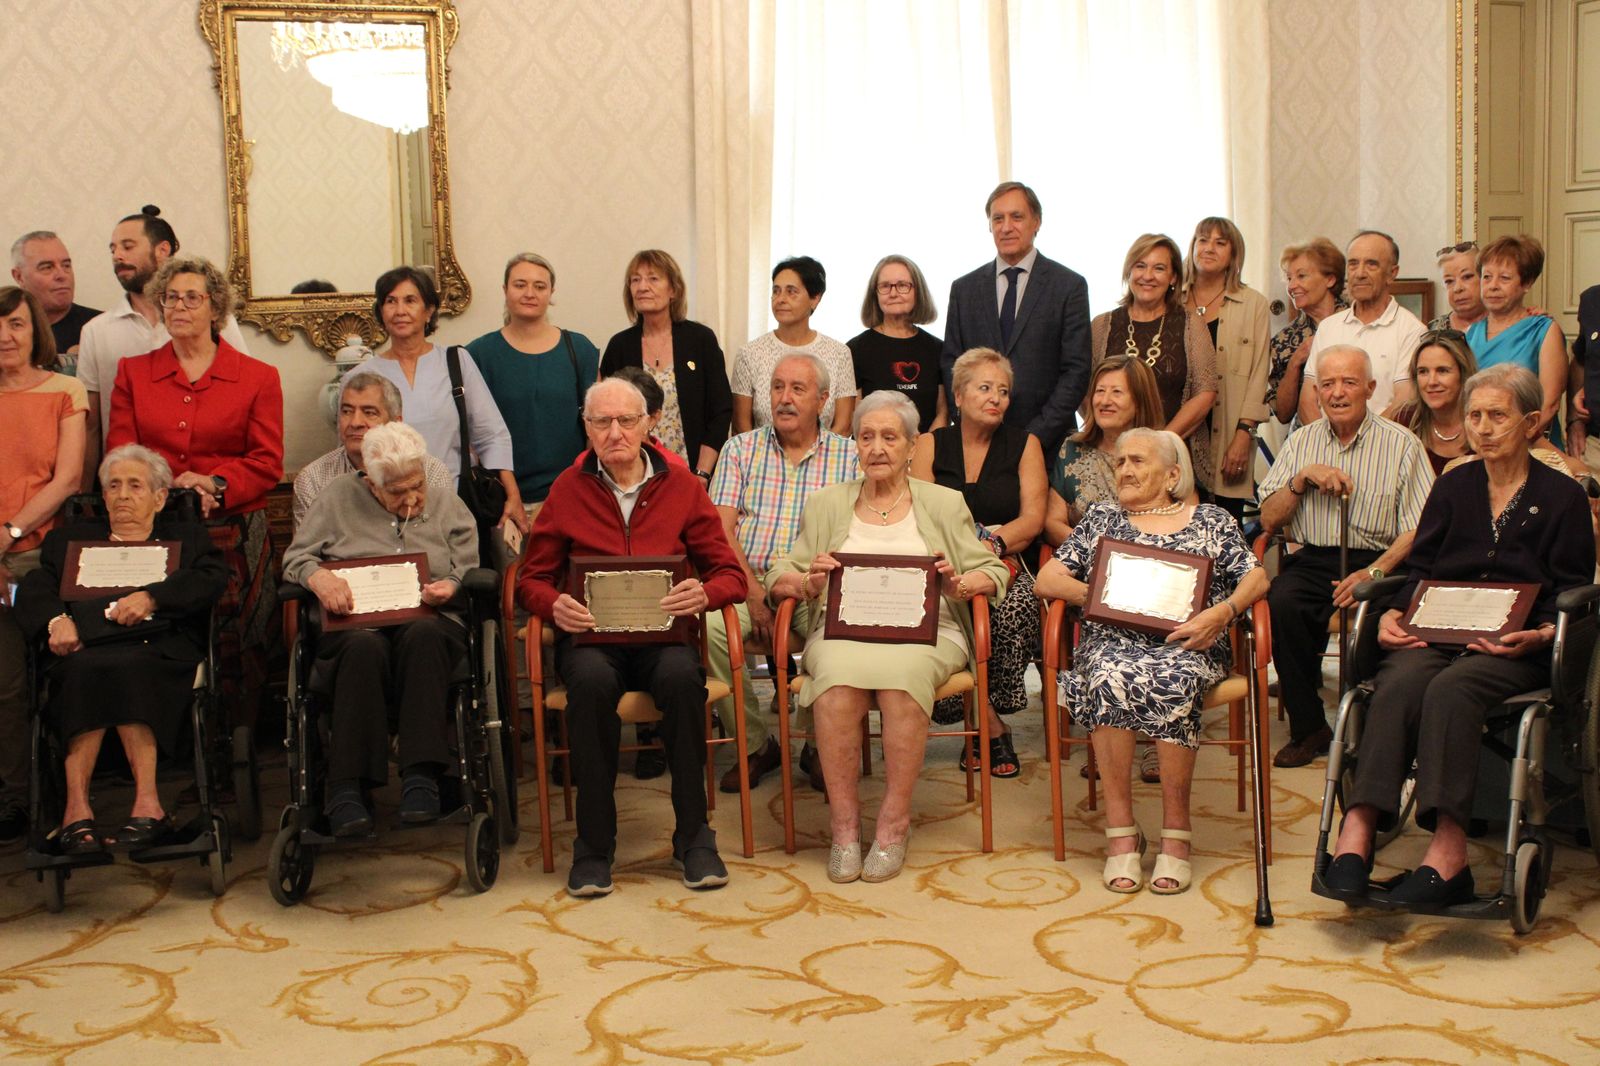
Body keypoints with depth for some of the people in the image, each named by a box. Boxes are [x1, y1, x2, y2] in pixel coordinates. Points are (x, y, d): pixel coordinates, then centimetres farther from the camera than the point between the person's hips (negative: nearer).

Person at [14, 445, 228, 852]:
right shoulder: (69, 539, 33)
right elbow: (32, 591, 16)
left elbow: (214, 579, 5)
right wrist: (55, 619, -7)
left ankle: (78, 810, -39)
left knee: (123, 669, -36)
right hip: (86, 649, 2)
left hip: (158, 650, -1)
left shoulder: (185, 538, 27)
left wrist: (151, 597, -9)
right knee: (87, 670, -35)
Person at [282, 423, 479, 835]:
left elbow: (472, 574, 13)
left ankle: (421, 776, -41)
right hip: (353, 622, -1)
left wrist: (451, 587, -11)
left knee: (423, 636, -38)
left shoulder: (448, 506, 19)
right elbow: (294, 557, 11)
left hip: (427, 621, 1)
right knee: (364, 647, -38)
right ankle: (346, 786, -39)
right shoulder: (339, 496, 15)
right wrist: (317, 576, -13)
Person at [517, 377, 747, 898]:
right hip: (591, 634, 0)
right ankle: (594, 844, -21)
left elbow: (730, 572, 8)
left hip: (663, 633, 0)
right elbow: (531, 578, 12)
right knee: (592, 679, -35)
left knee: (682, 676, -34)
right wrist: (555, 605, -11)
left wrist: (705, 593, -16)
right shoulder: (568, 490, 9)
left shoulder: (681, 486, 10)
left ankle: (693, 836, -17)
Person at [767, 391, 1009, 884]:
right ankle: (844, 827, -23)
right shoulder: (826, 504, 21)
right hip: (843, 630, 1)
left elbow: (992, 572, 12)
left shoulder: (945, 504, 19)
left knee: (902, 678, -36)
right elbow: (779, 577, 15)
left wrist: (959, 585, -9)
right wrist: (808, 582, -8)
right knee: (837, 683, -34)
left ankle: (894, 825, -24)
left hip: (924, 630, -1)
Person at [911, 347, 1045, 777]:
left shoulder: (1024, 445, 13)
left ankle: (981, 723, -13)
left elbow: (1033, 518, 3)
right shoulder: (931, 445, 13)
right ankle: (992, 727, -18)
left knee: (1012, 612, -35)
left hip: (1005, 565, 0)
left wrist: (994, 543, -17)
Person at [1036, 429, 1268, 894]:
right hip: (1113, 641, 1)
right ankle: (1120, 831, -29)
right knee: (1110, 677, -35)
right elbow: (1048, 579, 13)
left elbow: (1256, 579, 8)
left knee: (1174, 679, -36)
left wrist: (1220, 612, -11)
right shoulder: (1102, 518, 22)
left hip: (1187, 645, -1)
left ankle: (1175, 833, -27)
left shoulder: (1212, 520, 19)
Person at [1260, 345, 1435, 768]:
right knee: (1283, 603, -30)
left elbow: (1420, 529, -5)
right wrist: (1303, 477, -6)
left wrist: (1374, 573, -19)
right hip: (1313, 559, 3)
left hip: (1379, 561, -2)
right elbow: (1269, 519, 11)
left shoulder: (1402, 444, 3)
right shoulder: (1301, 441, 14)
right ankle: (1308, 727, -15)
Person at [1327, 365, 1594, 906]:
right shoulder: (1453, 486, 21)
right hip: (1438, 635, 3)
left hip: (1516, 650, -3)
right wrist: (1393, 614, -5)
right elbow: (1420, 570, 16)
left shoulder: (1563, 497, 11)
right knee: (1398, 684, -32)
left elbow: (1572, 595, 6)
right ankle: (1357, 831, -46)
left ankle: (1446, 850, -45)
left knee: (1451, 688, -36)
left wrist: (1539, 635, -15)